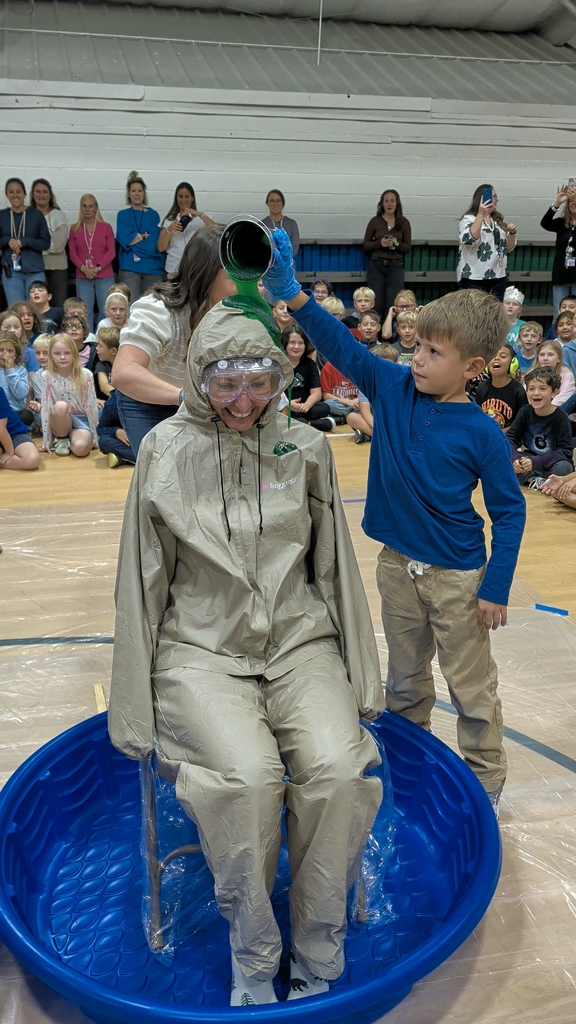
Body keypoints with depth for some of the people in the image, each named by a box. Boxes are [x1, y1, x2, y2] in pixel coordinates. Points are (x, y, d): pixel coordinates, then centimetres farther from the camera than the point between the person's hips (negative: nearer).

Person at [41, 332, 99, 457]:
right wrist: (47, 439, -8)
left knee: (80, 448, -33)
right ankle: (62, 440, -9)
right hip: (61, 422, 1)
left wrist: (95, 436, -3)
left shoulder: (86, 375, -7)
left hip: (82, 420, -1)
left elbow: (91, 406, -4)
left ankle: (70, 440, 3)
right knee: (60, 406, -35)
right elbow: (46, 407, -7)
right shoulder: (47, 376, -6)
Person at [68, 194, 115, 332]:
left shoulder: (106, 227, 6)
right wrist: (84, 269, -10)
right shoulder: (75, 229, 10)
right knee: (85, 313, -1)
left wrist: (97, 267, -12)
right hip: (82, 278, 1)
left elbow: (111, 251, 0)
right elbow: (72, 253, 7)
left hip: (105, 277, -1)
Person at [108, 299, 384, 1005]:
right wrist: (136, 710, 2)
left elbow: (335, 565, 10)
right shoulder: (165, 452, -1)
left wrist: (360, 677, 8)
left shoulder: (305, 448, 4)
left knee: (339, 768, -23)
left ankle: (319, 959, 1)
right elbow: (143, 583, 2)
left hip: (300, 641, 2)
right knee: (249, 775, -27)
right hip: (202, 649, -2)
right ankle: (253, 964, 0)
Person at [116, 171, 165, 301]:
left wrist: (134, 239, -6)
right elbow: (124, 240, -5)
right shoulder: (123, 215, 9)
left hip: (152, 267, 1)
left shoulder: (153, 215, 9)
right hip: (129, 267, -1)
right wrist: (145, 235, -3)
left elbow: (154, 244, -2)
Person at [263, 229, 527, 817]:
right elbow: (341, 347, -12)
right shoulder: (393, 388, -6)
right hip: (397, 565, 4)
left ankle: (485, 781, 31)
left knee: (470, 685, 11)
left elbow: (509, 511, -10)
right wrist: (292, 295, -26)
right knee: (404, 680, 21)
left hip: (457, 576, -4)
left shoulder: (481, 433, -16)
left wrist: (496, 588, -12)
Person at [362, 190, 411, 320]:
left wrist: (397, 244, -14)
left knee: (393, 304, -7)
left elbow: (408, 248, 6)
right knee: (376, 303, 0)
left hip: (396, 266, 0)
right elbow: (365, 246, 6)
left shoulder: (404, 222, 4)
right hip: (376, 265, 0)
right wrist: (380, 243, -13)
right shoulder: (375, 221, 3)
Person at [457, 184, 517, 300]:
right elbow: (469, 240, -23)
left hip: (498, 277, 7)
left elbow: (508, 247, 18)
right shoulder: (468, 219, -3)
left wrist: (512, 233, -1)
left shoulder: (499, 220, 16)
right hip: (474, 278, -6)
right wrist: (481, 214, -26)